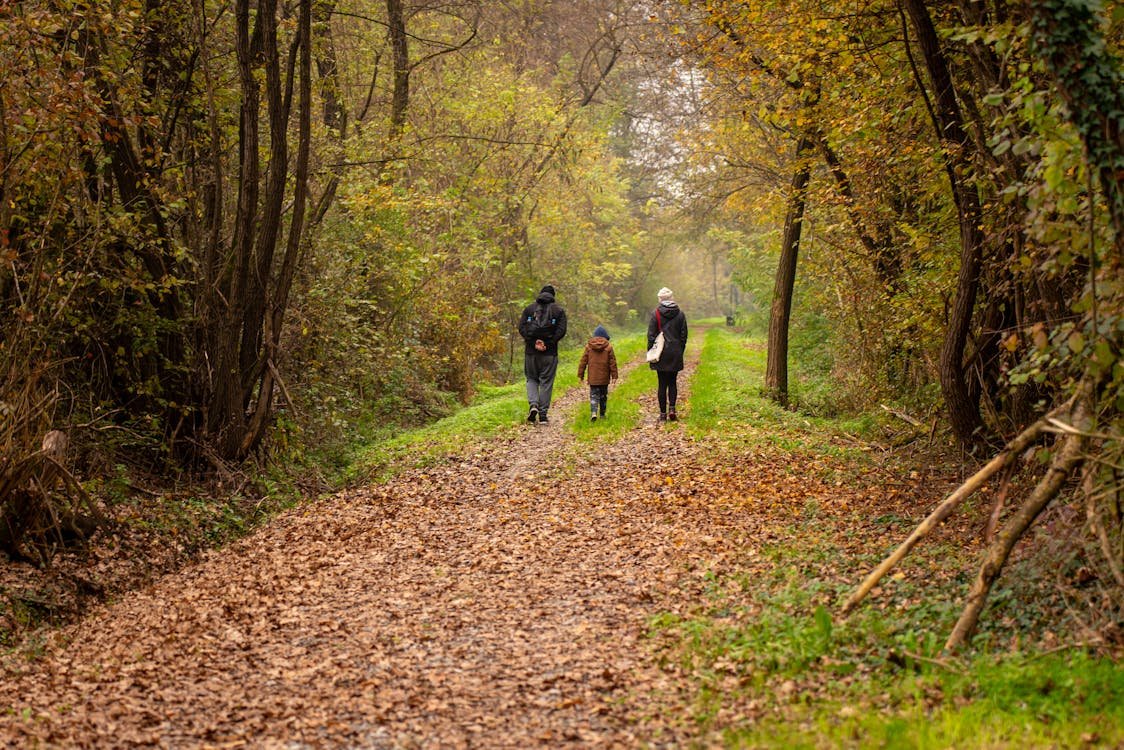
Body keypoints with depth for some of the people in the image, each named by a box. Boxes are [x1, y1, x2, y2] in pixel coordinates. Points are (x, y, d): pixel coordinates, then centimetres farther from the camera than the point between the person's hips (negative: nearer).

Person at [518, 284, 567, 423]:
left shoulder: (529, 308, 7)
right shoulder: (558, 310, 3)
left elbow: (521, 328, -3)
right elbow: (561, 330, -8)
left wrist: (533, 342, -9)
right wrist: (547, 343, -11)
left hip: (531, 351, 1)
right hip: (550, 352, -1)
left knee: (531, 379, 16)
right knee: (546, 382, 5)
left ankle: (533, 404, -8)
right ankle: (543, 414, 5)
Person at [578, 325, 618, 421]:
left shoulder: (588, 346, -1)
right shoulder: (608, 347, -3)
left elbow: (583, 362, 2)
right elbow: (612, 362, -2)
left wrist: (580, 375, 8)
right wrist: (614, 376, 3)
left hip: (593, 378, 0)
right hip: (604, 378, 0)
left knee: (594, 395, 0)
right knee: (603, 395, 15)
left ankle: (593, 412, -21)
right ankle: (602, 414, 21)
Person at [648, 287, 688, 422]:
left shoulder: (656, 314, -7)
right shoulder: (680, 314, 2)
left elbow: (651, 335, -6)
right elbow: (684, 335, 6)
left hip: (661, 354, -2)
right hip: (675, 354, 2)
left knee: (662, 384, 2)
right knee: (672, 382, 12)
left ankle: (663, 413, 3)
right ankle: (672, 408, -4)